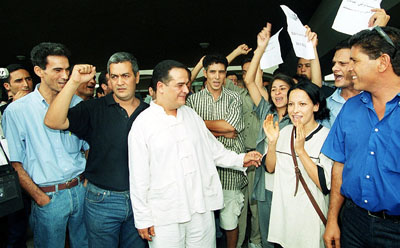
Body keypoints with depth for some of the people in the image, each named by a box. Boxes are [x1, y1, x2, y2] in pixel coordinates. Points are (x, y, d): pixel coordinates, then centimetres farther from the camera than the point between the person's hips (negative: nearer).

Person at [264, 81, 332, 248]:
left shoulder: (327, 137, -15)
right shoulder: (285, 132, 1)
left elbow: (325, 185, -21)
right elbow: (270, 168, 3)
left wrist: (300, 150, -28)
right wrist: (272, 142, -12)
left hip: (310, 215, -4)